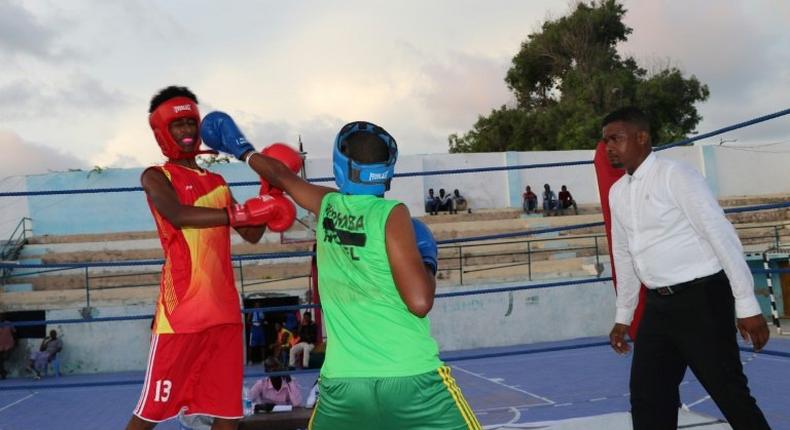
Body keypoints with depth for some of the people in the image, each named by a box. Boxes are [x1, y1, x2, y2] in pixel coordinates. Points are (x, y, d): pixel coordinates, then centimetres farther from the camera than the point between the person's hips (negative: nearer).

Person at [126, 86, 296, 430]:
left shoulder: (217, 182, 21)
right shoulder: (155, 177, 1)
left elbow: (252, 234, 17)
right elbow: (179, 215, -21)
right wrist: (243, 213, -28)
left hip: (224, 310, 6)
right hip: (181, 310, -6)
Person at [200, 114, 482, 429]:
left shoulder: (327, 205, 5)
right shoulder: (391, 213, -8)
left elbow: (281, 175, 27)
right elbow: (419, 302, -14)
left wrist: (242, 151, 45)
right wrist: (427, 260, 6)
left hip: (343, 380, 4)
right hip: (411, 377, -4)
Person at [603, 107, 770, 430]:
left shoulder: (675, 175, -11)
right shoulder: (617, 192, 11)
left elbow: (721, 234, -14)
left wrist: (747, 304, -17)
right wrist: (623, 316, 22)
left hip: (701, 298, -7)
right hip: (658, 305, 7)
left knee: (730, 395, -4)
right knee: (647, 398, 8)